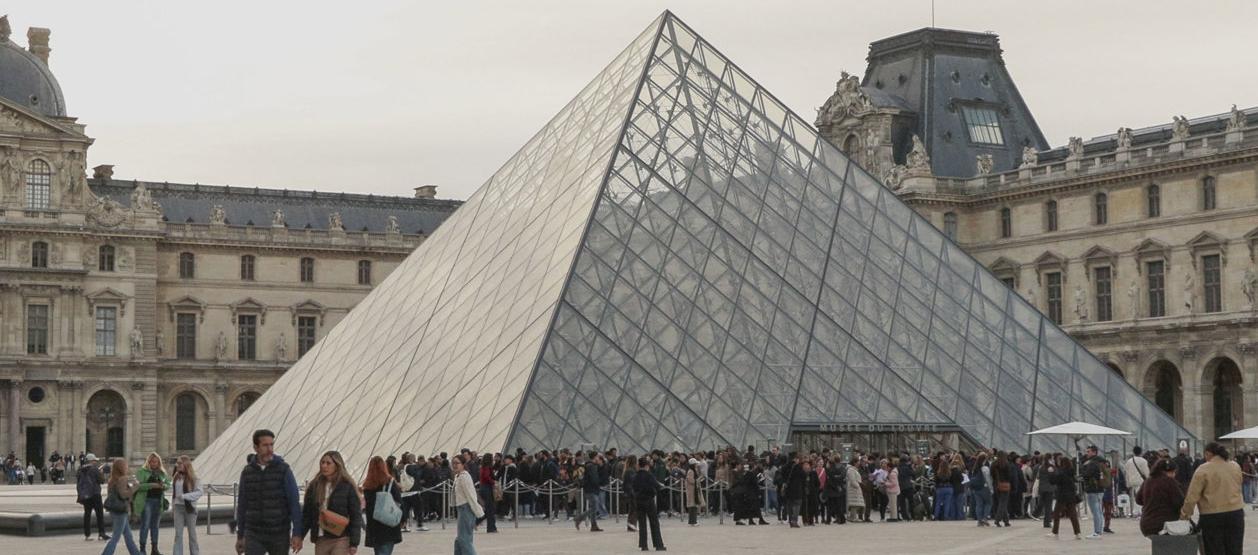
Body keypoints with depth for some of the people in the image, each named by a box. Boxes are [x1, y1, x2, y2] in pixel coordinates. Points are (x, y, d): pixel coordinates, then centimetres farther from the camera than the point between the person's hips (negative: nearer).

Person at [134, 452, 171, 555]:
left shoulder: (162, 472, 12)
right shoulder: (142, 472, -3)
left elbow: (168, 484, 13)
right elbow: (139, 485, -12)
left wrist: (163, 486, -9)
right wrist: (152, 485, -22)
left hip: (158, 501, 5)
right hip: (146, 500, -5)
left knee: (155, 525, 10)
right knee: (145, 525, -5)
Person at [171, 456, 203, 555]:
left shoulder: (192, 477, -9)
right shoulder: (176, 477, 5)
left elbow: (199, 492, -14)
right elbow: (174, 492, 11)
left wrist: (184, 496, -21)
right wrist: (173, 505, 6)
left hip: (189, 507, -4)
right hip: (178, 507, 4)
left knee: (192, 532, 7)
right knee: (178, 533, 1)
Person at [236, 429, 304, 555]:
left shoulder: (283, 470, -3)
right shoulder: (247, 472, 4)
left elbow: (294, 503, -6)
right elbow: (242, 505, 11)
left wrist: (297, 534, -12)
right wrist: (240, 536, 11)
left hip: (279, 535, -1)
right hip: (254, 535, 1)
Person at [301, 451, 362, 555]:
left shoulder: (347, 487, -4)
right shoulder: (314, 486, 9)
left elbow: (356, 516, -4)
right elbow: (306, 514, 11)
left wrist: (354, 542, -9)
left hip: (341, 540, -5)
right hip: (320, 540, 5)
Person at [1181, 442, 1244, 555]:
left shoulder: (1203, 469, -10)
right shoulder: (1236, 467, 5)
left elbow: (1192, 496, -10)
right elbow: (1237, 489, 11)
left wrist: (1185, 514, -1)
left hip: (1212, 516, -4)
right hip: (1236, 513, 4)